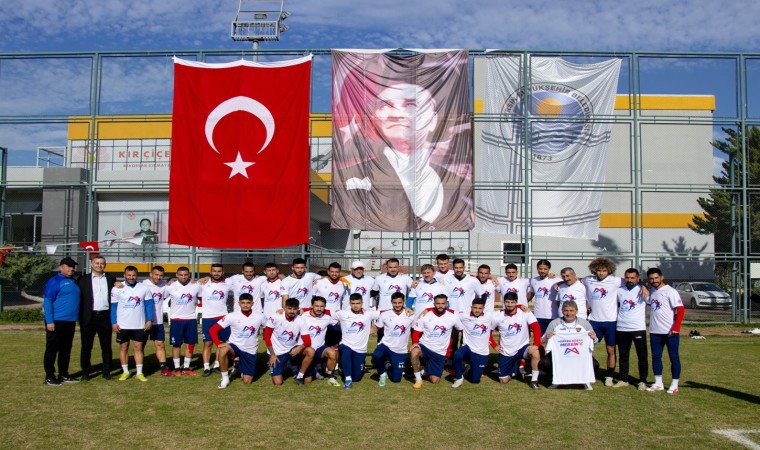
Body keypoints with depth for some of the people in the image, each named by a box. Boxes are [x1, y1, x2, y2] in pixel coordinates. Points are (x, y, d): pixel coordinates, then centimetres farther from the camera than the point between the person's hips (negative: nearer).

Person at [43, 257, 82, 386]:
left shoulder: (73, 282, 16)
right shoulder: (54, 281, -7)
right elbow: (47, 301, -12)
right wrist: (49, 321, -17)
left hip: (70, 322, 7)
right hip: (56, 321, -7)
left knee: (66, 349, 12)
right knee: (52, 349, 0)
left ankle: (64, 375, 21)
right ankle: (49, 376, 7)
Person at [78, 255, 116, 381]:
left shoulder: (111, 279, 10)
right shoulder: (83, 280, 5)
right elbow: (79, 298, 2)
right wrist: (80, 318, -4)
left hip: (105, 316, 1)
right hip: (89, 317, -1)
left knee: (106, 346, 6)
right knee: (86, 346, 5)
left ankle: (107, 371, 15)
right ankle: (85, 372, 15)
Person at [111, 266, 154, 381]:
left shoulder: (144, 288, 2)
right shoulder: (117, 289, -1)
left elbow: (149, 304, 2)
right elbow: (113, 306, 0)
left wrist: (149, 320, -5)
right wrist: (114, 323, -6)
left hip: (140, 325, 0)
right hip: (122, 325, 0)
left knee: (138, 347, 3)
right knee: (123, 347, 7)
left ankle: (139, 373, 7)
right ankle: (125, 372, 17)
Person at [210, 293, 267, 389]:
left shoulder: (260, 317, -9)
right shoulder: (232, 316, -13)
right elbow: (213, 330, -12)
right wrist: (218, 344, -24)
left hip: (250, 351, 1)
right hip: (235, 346, -1)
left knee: (247, 381, -1)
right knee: (223, 351, -37)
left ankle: (241, 367, 35)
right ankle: (225, 378, -15)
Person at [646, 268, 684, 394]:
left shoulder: (670, 291, -9)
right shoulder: (651, 292, 10)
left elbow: (680, 310, -14)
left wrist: (675, 328, -19)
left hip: (670, 332, -6)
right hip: (655, 332, 6)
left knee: (674, 358, 3)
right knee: (656, 357, 9)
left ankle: (674, 385, 12)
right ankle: (658, 384, 19)